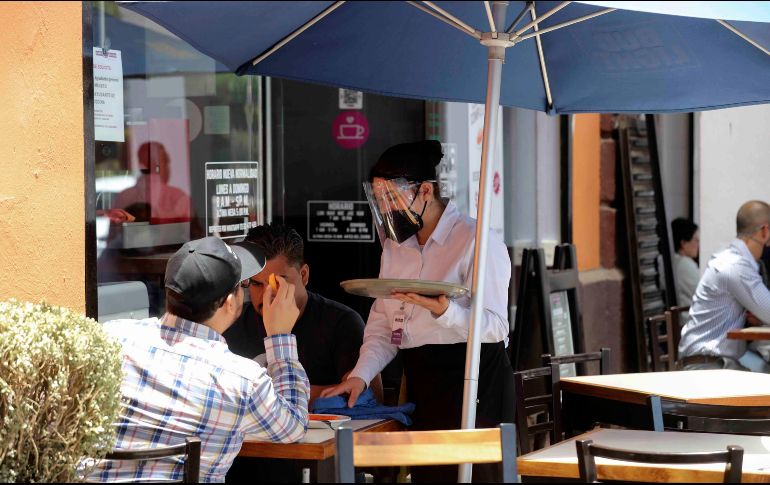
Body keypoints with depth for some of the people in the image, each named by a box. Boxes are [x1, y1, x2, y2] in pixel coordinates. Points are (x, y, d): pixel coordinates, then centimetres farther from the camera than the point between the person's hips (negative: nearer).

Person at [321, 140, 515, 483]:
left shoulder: (477, 240, -9)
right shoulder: (395, 246, 15)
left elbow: (495, 326, -16)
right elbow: (382, 326, 12)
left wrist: (444, 311, -33)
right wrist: (361, 375, -3)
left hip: (474, 382, -7)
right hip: (419, 385, 7)